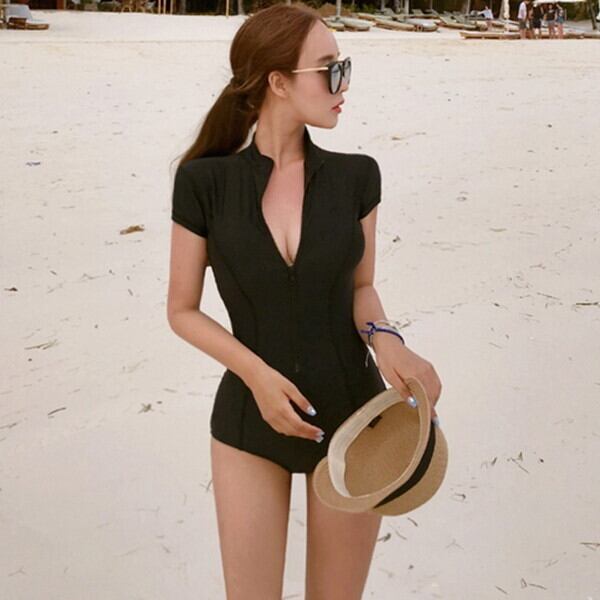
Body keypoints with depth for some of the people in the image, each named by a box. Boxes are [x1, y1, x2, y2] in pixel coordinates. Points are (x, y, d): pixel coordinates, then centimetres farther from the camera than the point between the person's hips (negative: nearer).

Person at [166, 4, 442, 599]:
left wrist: (384, 342, -16)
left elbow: (360, 288, 6)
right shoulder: (204, 182, -10)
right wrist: (257, 373, -17)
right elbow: (182, 309, -2)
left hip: (351, 418, 2)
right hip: (250, 420, -1)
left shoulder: (355, 177, -6)